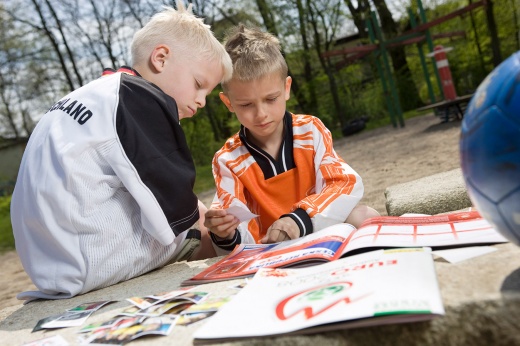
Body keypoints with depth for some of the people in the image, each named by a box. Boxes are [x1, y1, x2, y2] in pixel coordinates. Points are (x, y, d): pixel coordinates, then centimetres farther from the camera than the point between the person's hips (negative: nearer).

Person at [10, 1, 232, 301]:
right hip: (89, 265, -9)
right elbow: (176, 210, -14)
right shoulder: (143, 100, -15)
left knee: (196, 210, 18)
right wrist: (197, 214, 6)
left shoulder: (97, 93, 14)